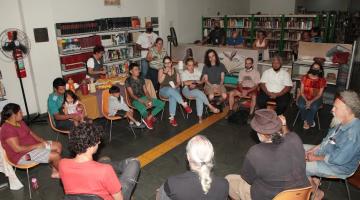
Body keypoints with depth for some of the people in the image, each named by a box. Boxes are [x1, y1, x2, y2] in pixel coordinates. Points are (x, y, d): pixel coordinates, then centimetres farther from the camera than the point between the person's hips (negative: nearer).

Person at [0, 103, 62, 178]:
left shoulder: (19, 122, 5)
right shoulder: (8, 129, -24)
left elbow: (30, 133, 13)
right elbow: (17, 149, -27)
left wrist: (42, 140, -4)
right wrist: (37, 146, -20)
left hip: (33, 146, 10)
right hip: (23, 156, -10)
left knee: (58, 145, 6)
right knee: (56, 156, -18)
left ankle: (55, 171, 9)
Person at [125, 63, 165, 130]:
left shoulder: (141, 79, 14)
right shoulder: (128, 81, -4)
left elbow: (146, 91, 12)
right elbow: (132, 95, -11)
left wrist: (150, 99, -10)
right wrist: (143, 101, -22)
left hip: (144, 97, 6)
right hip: (136, 100, -6)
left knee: (162, 104, -11)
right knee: (143, 110, -40)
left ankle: (148, 118, -2)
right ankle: (148, 118, -3)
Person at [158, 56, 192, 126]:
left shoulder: (175, 70, 15)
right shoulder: (161, 70, 10)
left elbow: (179, 82, 12)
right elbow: (160, 81, -5)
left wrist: (176, 86, -9)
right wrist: (165, 72, -11)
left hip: (175, 89, 1)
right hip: (164, 90, -1)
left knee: (173, 96, -37)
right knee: (170, 90, -40)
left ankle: (172, 118, -40)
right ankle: (184, 104, -42)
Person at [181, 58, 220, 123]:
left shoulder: (197, 71, 15)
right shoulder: (184, 73, 3)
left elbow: (202, 81, 9)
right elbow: (185, 83, -15)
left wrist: (195, 85, -10)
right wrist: (196, 81, -11)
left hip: (197, 89, 3)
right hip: (187, 90, -3)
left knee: (199, 97, -32)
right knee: (199, 93, -33)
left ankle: (200, 116, -33)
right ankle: (210, 106, -27)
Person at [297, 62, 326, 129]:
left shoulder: (322, 80, -4)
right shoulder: (305, 77, -4)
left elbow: (319, 94, -5)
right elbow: (301, 92, -4)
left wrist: (311, 101, -21)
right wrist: (306, 101, -19)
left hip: (316, 98, 0)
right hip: (305, 97, 1)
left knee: (314, 107, -32)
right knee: (301, 106, -30)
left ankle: (308, 122, -5)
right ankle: (310, 122, -4)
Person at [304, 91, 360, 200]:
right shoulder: (342, 121, -6)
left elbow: (338, 159, -31)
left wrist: (316, 158, -17)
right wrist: (315, 148, 1)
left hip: (339, 166, -9)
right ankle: (313, 179, 17)